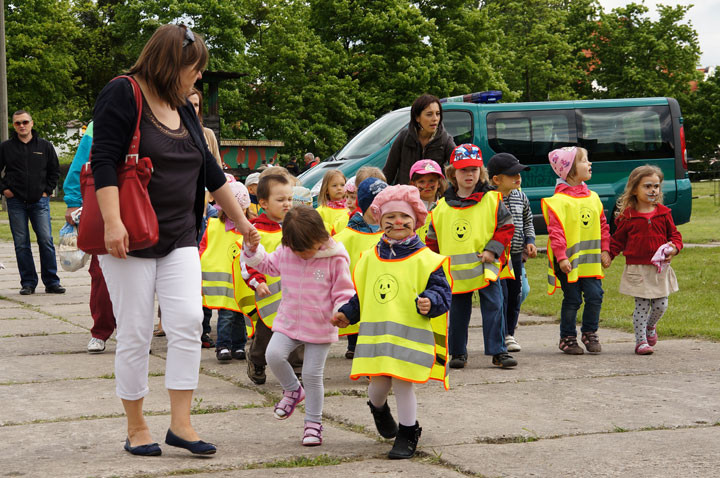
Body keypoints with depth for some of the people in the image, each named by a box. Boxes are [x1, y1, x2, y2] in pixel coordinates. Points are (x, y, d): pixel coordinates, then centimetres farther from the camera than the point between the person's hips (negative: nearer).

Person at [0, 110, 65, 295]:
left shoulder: (45, 146, 7)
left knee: (46, 241, -5)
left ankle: (51, 282, 2)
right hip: (16, 202, 0)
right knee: (21, 244, 1)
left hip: (39, 201, 0)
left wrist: (47, 190, 6)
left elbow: (55, 171, 15)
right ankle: (28, 283, 8)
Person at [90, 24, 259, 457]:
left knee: (188, 321, -8)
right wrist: (112, 222, -25)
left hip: (179, 238, 6)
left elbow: (210, 171, 22)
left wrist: (241, 221, 26)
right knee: (135, 335, -1)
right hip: (131, 238, -6)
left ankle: (181, 424, -2)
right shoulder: (123, 95, -7)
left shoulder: (184, 109, 15)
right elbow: (104, 160, -15)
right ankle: (136, 428, 11)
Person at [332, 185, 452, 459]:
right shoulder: (370, 258, 11)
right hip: (375, 333, 4)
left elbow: (441, 291, -5)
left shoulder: (425, 259, -3)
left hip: (410, 334, -4)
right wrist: (347, 314, 14)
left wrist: (429, 303, -24)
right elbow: (360, 294, 22)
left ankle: (408, 434, 13)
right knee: (378, 382, 7)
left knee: (403, 383, -5)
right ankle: (378, 409, 43)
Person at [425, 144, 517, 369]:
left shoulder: (492, 200, -1)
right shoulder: (441, 207, 4)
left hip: (486, 268, -2)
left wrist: (492, 250, -11)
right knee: (458, 313, 9)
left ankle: (498, 351, 3)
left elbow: (506, 227, 0)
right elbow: (433, 239, 12)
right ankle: (458, 353, 20)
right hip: (455, 272, 2)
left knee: (493, 308, -4)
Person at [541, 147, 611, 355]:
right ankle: (567, 338, 14)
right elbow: (555, 231, -15)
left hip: (591, 259, 5)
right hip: (569, 261, -5)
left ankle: (590, 333, 19)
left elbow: (603, 226, 17)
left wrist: (605, 250, 10)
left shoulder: (593, 197, 11)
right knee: (572, 300, 0)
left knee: (595, 296, 2)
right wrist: (561, 257, -20)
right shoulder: (559, 200, -10)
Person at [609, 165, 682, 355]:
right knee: (641, 305, -2)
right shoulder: (627, 216, -2)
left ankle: (650, 326, 35)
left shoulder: (664, 213, 5)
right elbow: (617, 240, 6)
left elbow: (674, 234, 12)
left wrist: (674, 248, -8)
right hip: (637, 268, -3)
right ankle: (641, 341, 7)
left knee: (660, 305, 6)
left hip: (660, 267, 3)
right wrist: (607, 255, -6)